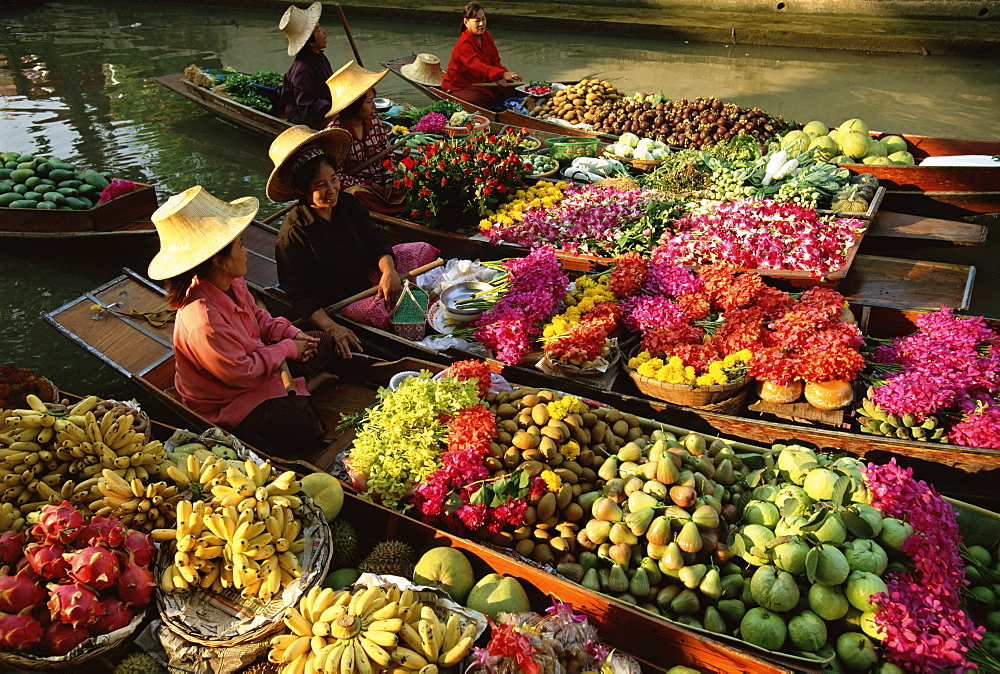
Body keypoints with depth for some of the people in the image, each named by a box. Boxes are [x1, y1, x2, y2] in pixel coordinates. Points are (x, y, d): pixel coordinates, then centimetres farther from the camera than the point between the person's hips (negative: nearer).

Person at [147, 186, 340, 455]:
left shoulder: (232, 283, -9)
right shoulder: (203, 323, -38)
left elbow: (258, 317, 10)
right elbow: (241, 373, -29)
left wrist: (292, 334, -7)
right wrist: (287, 348, -18)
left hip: (249, 361, 9)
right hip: (224, 402, -9)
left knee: (323, 345, 13)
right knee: (305, 431, -21)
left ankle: (294, 389, 4)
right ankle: (301, 387, 6)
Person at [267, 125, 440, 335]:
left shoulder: (348, 203, -3)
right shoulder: (292, 234, -22)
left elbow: (376, 242, -2)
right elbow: (301, 295, -22)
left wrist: (389, 270, -26)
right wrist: (332, 328, -37)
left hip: (369, 273, 7)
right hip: (341, 300, -7)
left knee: (424, 251, 1)